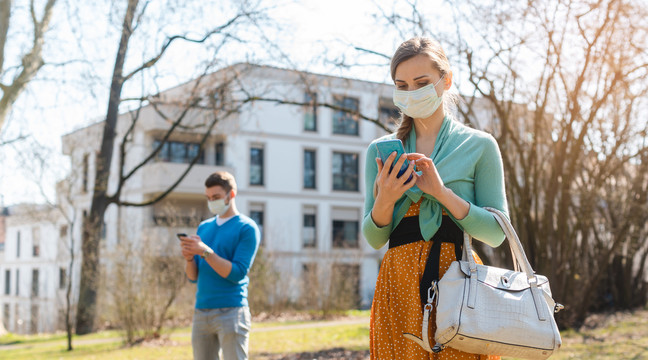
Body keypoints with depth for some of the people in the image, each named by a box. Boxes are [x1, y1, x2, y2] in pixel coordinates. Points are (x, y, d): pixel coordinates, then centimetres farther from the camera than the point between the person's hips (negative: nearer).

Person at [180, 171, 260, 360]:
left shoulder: (247, 228, -3)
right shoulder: (203, 227, 15)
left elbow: (237, 273, -13)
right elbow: (193, 276, 13)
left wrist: (205, 251, -18)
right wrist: (189, 258, -8)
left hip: (231, 311, -6)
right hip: (201, 311, 6)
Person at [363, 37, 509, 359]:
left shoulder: (479, 146, 3)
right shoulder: (380, 151, 10)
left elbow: (497, 233, -3)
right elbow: (373, 239, 10)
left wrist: (442, 192, -15)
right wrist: (384, 201, -11)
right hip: (398, 285, 2)